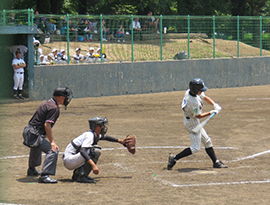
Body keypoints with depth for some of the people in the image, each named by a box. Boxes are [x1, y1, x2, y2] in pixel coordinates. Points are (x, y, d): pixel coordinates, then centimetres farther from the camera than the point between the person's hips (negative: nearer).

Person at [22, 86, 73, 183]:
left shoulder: (46, 103, 16)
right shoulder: (54, 108, -15)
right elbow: (47, 125, -24)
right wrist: (52, 142, -25)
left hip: (28, 131, 11)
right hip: (34, 135, -11)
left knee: (36, 147, 39)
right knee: (53, 150, -21)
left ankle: (31, 170, 60)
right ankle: (44, 175, -32)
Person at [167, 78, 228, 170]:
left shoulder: (190, 91, -6)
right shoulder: (193, 101, -33)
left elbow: (204, 97, 10)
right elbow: (198, 115, -20)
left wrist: (214, 105, -3)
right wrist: (211, 113, -11)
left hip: (195, 122, 10)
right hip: (192, 122, -10)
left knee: (207, 141, 17)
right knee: (195, 148, -8)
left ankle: (215, 162, 25)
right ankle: (174, 158, -6)